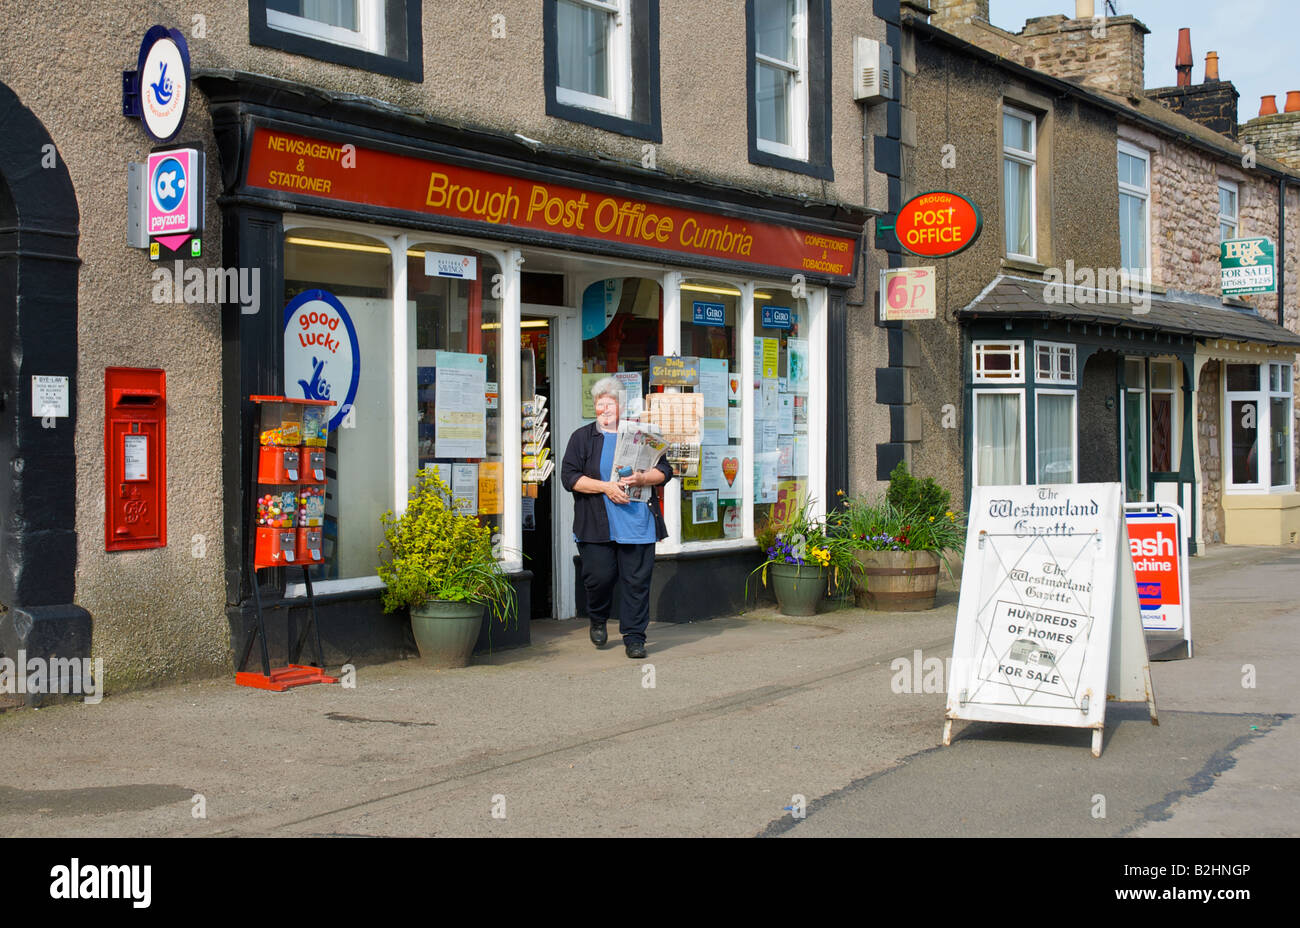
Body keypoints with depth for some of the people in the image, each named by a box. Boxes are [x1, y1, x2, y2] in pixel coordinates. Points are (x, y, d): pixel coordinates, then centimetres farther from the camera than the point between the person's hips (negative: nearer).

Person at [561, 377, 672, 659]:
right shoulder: (583, 437, 9)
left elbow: (664, 471, 9)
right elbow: (570, 477, 0)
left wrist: (641, 479, -12)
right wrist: (605, 487, -12)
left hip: (637, 524, 1)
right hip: (596, 526, -1)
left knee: (637, 580, -1)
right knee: (599, 577, -2)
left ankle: (634, 637, 8)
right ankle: (598, 620, 28)